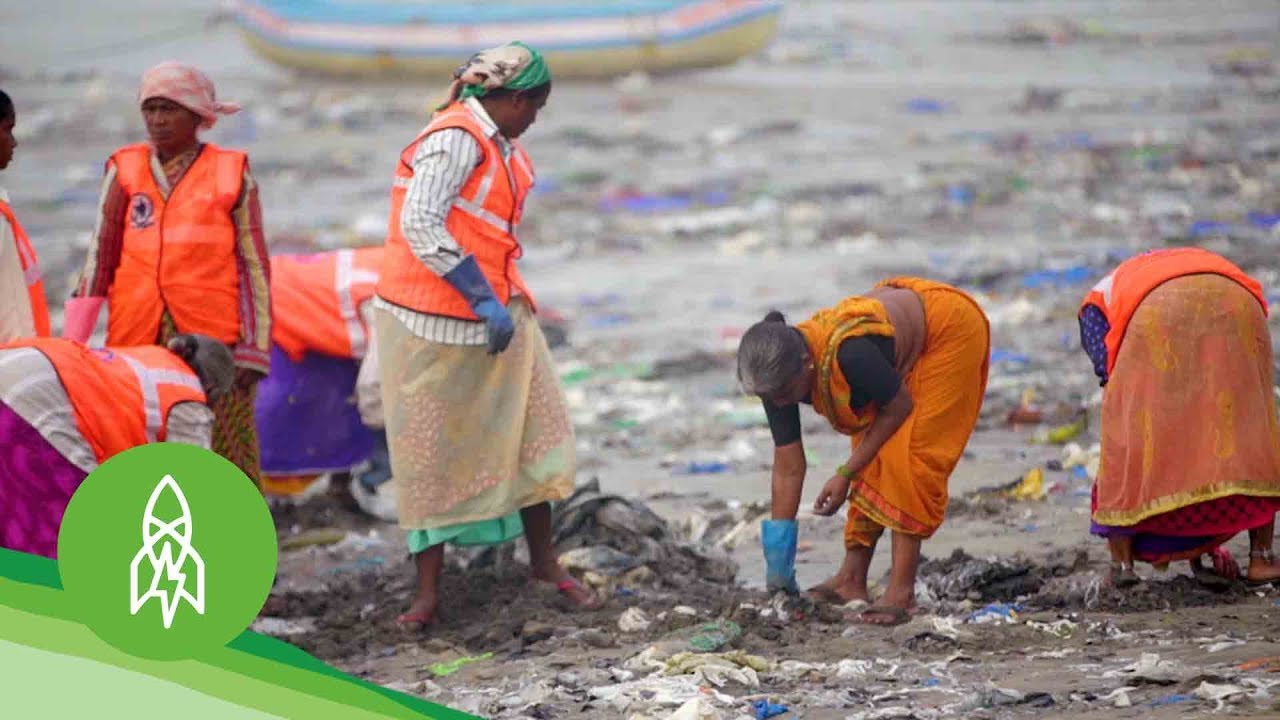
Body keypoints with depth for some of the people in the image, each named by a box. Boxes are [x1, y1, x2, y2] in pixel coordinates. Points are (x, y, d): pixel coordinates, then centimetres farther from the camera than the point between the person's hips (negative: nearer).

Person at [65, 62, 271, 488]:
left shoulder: (232, 174, 4)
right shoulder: (124, 171, 9)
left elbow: (253, 264, 3)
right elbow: (100, 258, 8)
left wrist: (253, 350, -4)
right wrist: (72, 342, 0)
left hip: (213, 340, -2)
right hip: (137, 342, 2)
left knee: (222, 460, -3)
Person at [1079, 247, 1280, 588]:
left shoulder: (1098, 303, 36)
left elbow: (1112, 379, 20)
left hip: (1158, 315, -3)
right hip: (1235, 307, 3)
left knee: (1129, 433, 13)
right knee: (1248, 430, 17)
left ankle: (1122, 560, 7)